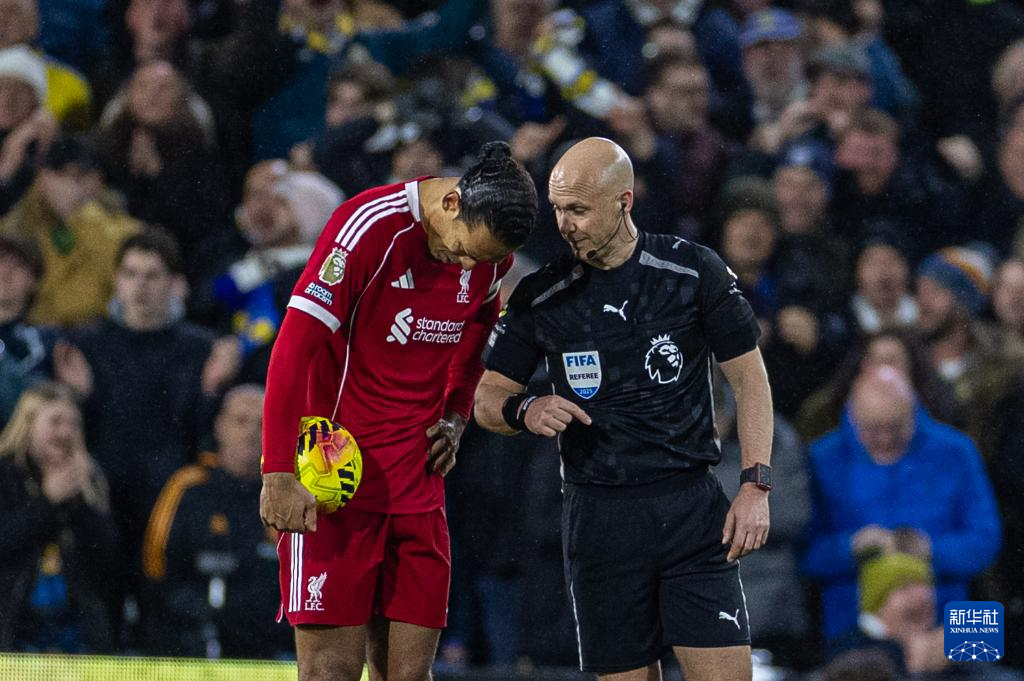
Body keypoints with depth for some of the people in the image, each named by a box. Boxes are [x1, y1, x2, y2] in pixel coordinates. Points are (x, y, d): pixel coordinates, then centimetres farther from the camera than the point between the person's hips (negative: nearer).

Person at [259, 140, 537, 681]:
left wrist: (454, 417, 10)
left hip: (418, 483, 6)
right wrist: (279, 473, -21)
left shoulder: (493, 257, 4)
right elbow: (294, 347, -17)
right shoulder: (370, 227, -15)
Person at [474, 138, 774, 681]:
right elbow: (487, 399, 10)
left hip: (692, 508, -1)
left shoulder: (695, 271, -1)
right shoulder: (540, 297, 3)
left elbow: (748, 378, 5)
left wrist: (756, 485, -4)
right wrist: (524, 411, -14)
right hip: (598, 515, 1)